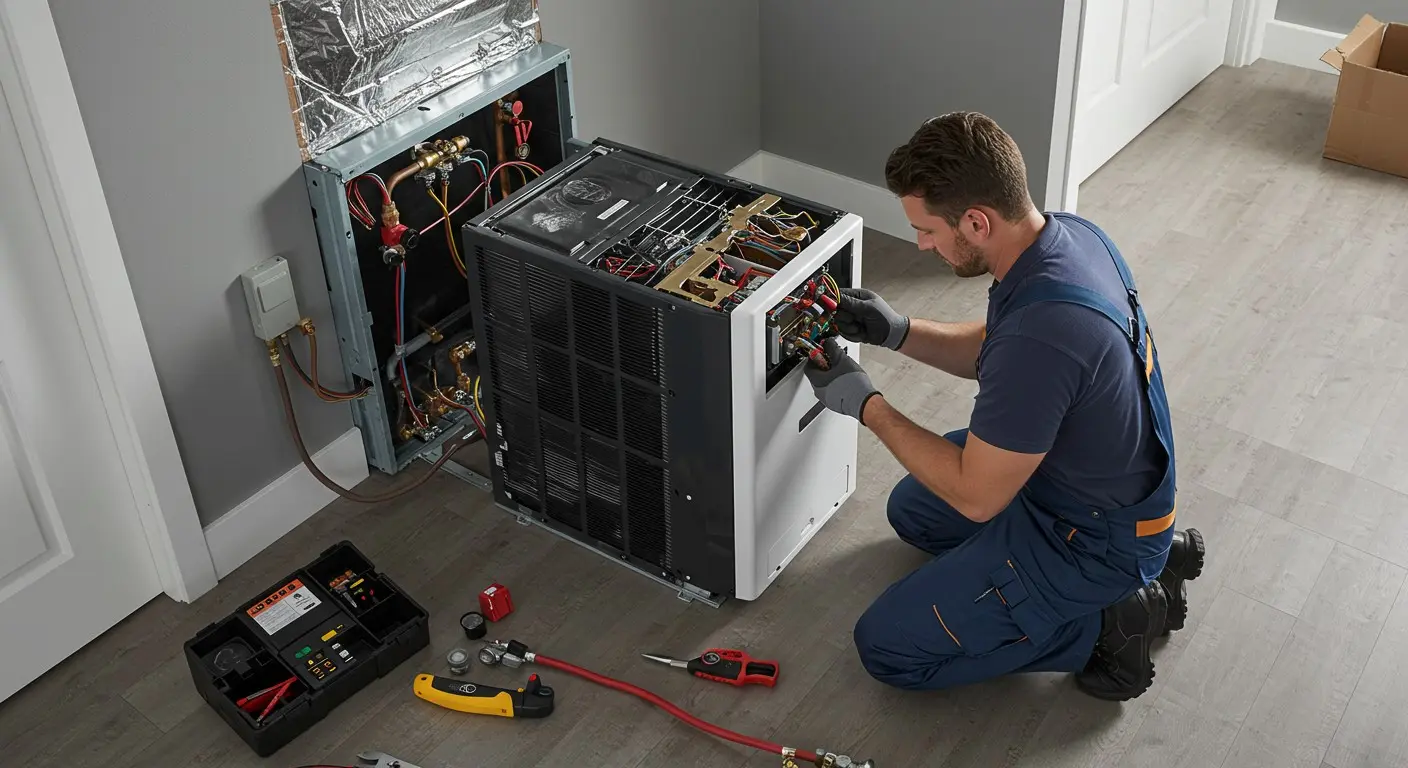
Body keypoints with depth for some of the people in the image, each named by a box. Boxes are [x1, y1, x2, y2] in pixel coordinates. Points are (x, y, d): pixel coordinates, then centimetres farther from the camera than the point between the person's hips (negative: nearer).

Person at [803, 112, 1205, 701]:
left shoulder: (1041, 331, -38)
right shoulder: (1069, 233, -8)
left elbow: (975, 496, -26)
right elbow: (992, 350, 10)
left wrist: (864, 404, -18)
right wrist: (897, 333, -4)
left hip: (1090, 542, -9)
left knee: (887, 648, -3)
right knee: (912, 511, 28)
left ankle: (1105, 625, 2)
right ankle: (1144, 554, 19)